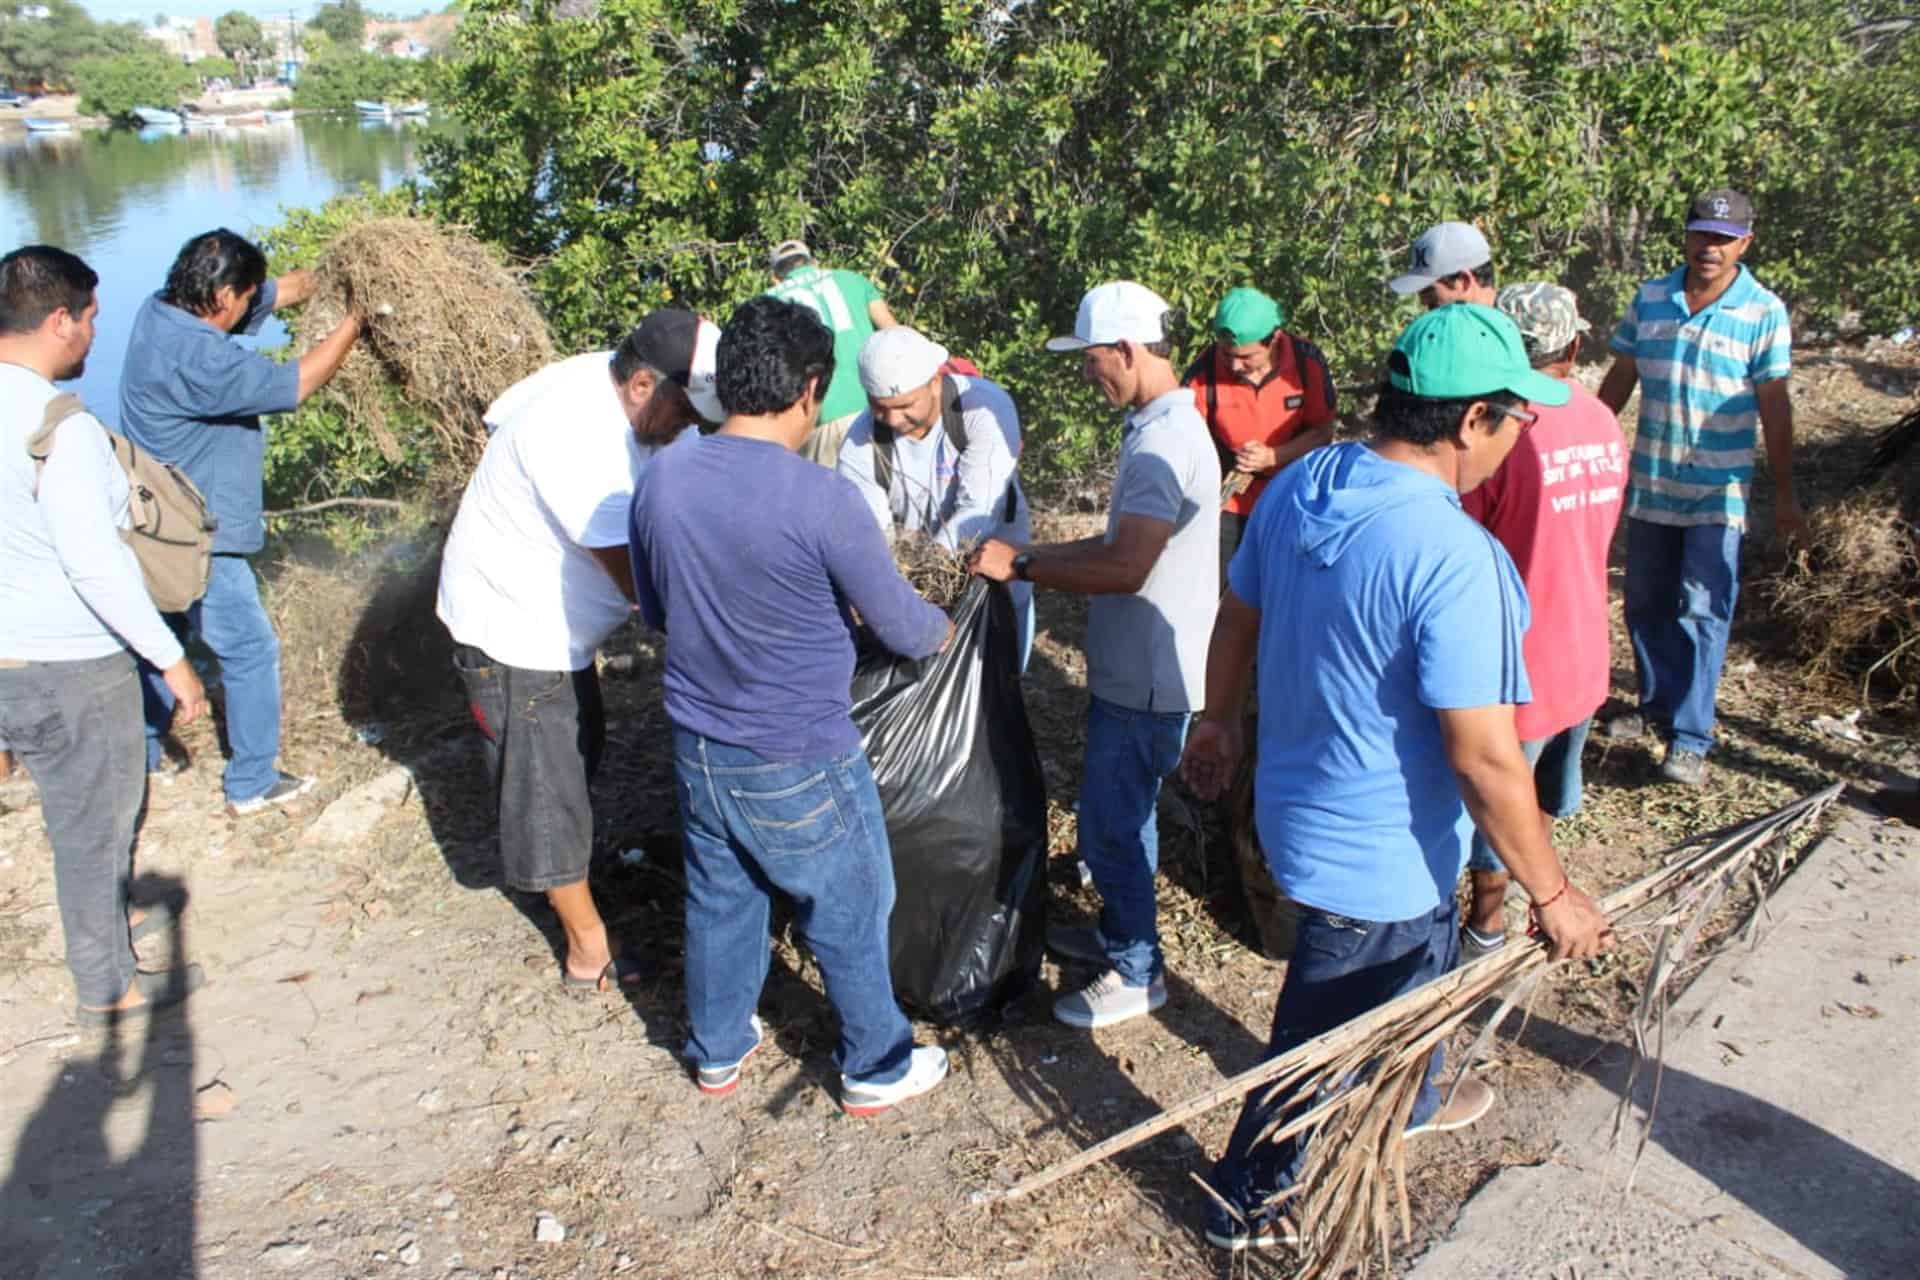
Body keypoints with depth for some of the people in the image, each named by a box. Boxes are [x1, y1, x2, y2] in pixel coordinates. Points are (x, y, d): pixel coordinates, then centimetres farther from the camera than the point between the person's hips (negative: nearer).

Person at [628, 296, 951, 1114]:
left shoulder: (659, 481, -7)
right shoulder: (822, 499, -25)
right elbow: (900, 625, -13)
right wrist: (945, 630, 9)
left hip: (699, 747, 6)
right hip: (799, 766, -6)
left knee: (718, 901, 25)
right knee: (849, 919, 15)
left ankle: (718, 1050, 44)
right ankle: (876, 1069, 34)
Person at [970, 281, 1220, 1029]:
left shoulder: (1165, 442, -24)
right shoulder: (1159, 427, 10)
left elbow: (1125, 567, -30)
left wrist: (1021, 567, -21)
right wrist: (1039, 556, 7)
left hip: (1147, 679, -10)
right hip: (1132, 668, 10)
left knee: (1111, 826, 1)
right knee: (1121, 816, 22)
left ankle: (1137, 973, 18)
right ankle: (1118, 933, 40)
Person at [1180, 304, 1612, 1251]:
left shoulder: (1298, 486, -7)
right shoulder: (1455, 559, -31)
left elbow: (1235, 619, 7)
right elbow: (1485, 759, -28)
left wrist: (1219, 721, 24)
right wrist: (1552, 895, -15)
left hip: (1300, 806, 8)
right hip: (1379, 855, -8)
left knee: (1417, 969, 34)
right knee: (1322, 1043, 15)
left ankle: (1409, 1100, 61)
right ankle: (1244, 1205, 37)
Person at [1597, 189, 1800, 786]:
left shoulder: (1765, 312, -7)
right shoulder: (1650, 298, 1)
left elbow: (1773, 406, -5)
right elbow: (1619, 380, 8)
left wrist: (1784, 494, -4)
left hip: (1719, 489, -4)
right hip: (1650, 480, 4)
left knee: (1702, 611, -4)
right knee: (1645, 603, 12)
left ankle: (1690, 738, 1)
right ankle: (1656, 705, 29)